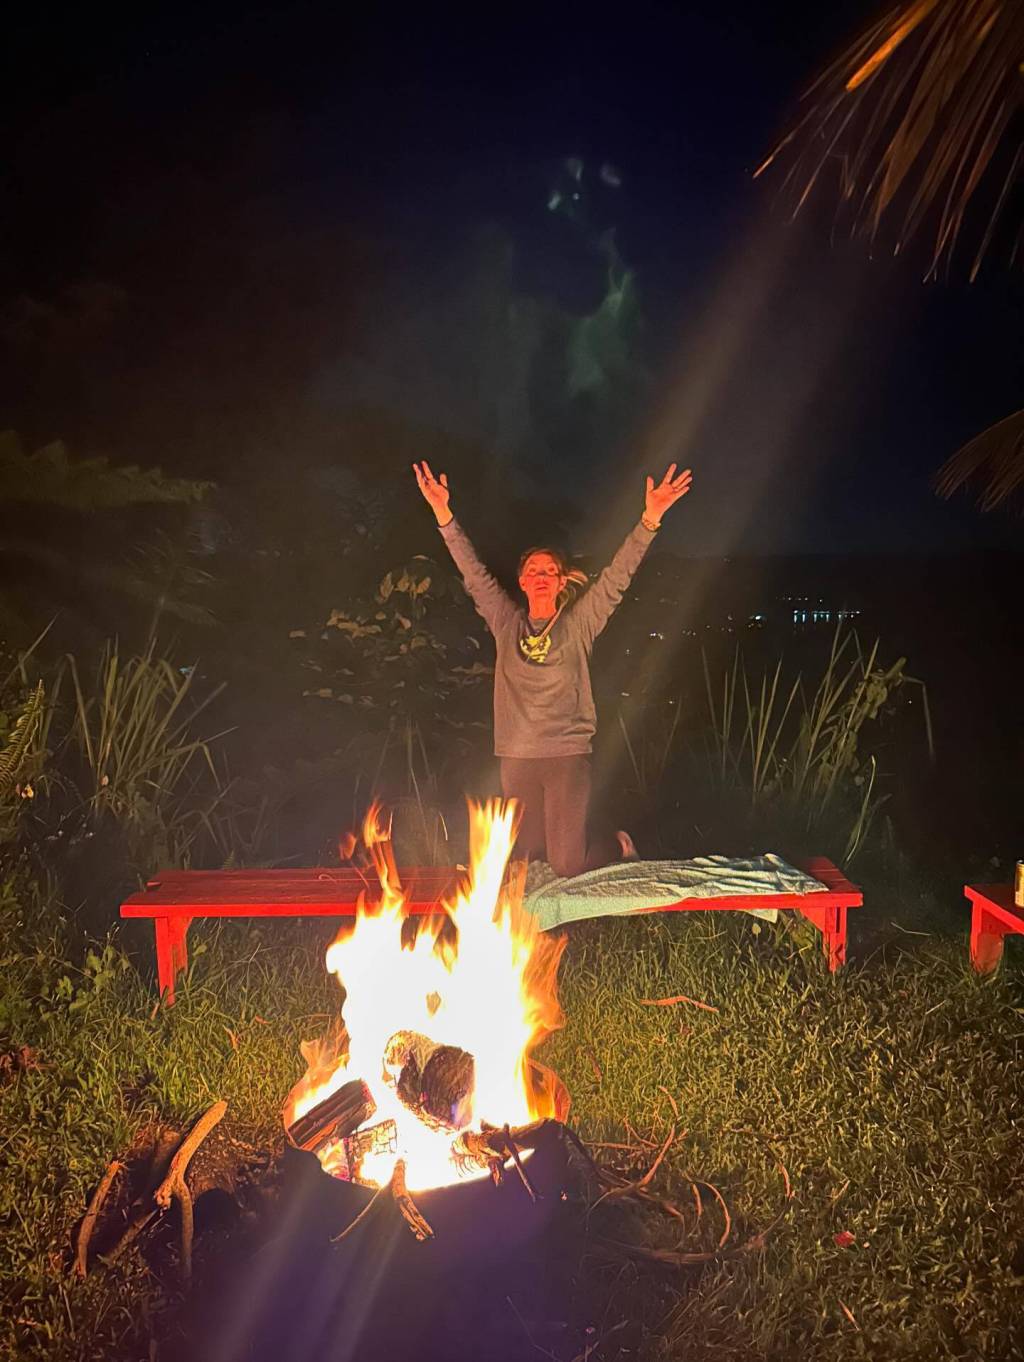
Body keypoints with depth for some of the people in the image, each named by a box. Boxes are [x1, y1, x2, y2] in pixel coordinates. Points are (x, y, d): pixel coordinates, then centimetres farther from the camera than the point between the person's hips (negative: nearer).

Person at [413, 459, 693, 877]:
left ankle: (619, 845, 28)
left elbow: (617, 575, -5)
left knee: (567, 866, -3)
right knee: (530, 858, 11)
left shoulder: (579, 623, 3)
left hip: (568, 754, -3)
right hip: (516, 758, 3)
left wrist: (650, 520, -15)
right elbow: (473, 573, 5)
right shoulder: (506, 624, 8)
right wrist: (444, 514, -2)